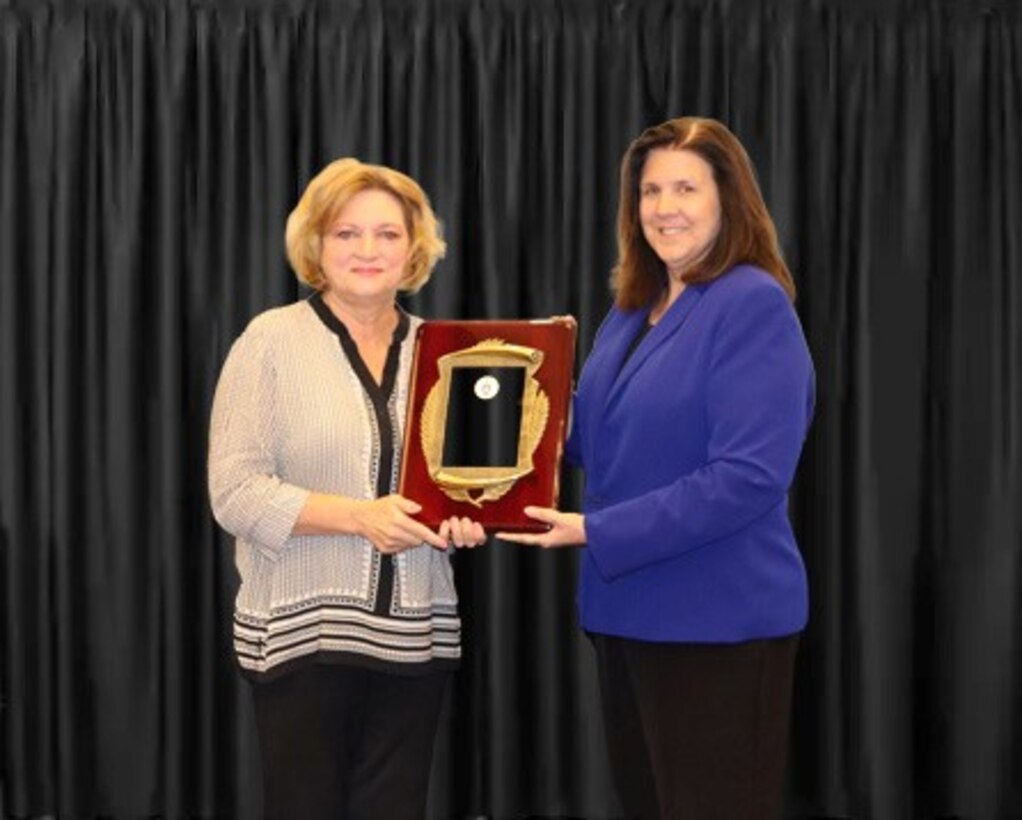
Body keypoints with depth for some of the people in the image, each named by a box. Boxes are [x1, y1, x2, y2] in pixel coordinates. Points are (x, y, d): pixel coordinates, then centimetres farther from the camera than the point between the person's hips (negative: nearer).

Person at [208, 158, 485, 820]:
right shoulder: (272, 340, -4)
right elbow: (235, 491, -10)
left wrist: (465, 519, -5)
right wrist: (359, 516, -20)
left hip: (416, 635, 4)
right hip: (302, 632, -4)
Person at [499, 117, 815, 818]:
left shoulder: (753, 305, -15)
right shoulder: (632, 309, 12)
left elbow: (749, 477, -24)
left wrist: (596, 532, -23)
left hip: (717, 623, -8)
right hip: (628, 610, 9)